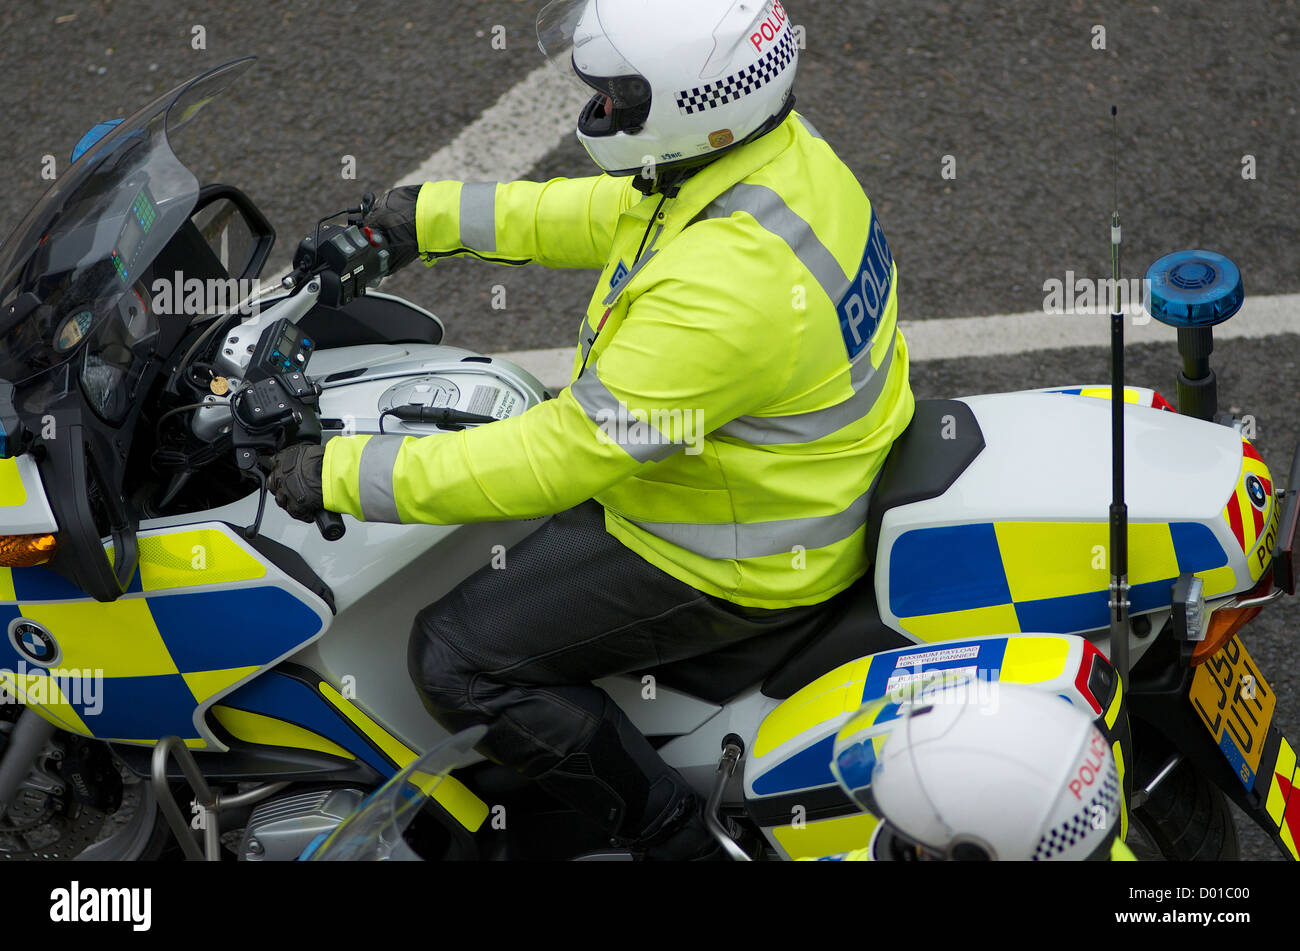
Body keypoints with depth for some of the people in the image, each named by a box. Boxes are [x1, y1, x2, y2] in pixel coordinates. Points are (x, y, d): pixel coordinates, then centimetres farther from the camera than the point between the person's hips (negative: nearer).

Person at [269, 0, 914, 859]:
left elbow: (568, 453, -32)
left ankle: (679, 840, 5)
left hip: (734, 563, -10)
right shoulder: (777, 150, -9)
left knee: (458, 658, -6)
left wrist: (348, 479, -25)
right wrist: (435, 218, 15)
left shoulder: (722, 288, -38)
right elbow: (611, 213, 11)